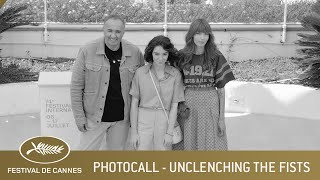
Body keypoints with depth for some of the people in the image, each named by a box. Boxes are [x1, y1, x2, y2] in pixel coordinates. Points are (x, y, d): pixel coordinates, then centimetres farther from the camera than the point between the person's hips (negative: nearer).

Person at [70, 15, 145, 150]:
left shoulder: (135, 53, -5)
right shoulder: (87, 51, -10)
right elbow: (76, 86, -6)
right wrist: (79, 116, -8)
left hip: (122, 118, 2)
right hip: (94, 117, -2)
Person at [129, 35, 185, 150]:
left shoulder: (175, 75, 0)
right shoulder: (140, 73, 0)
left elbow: (174, 106, 1)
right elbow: (134, 103, 2)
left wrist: (169, 133, -4)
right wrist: (133, 132, 1)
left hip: (165, 121, 0)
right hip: (143, 120, 0)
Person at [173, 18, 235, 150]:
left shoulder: (216, 57, 0)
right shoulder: (181, 56, 1)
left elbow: (221, 90, 2)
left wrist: (222, 118, -1)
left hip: (210, 107, 0)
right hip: (187, 107, 1)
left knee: (210, 144, 4)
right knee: (188, 144, 7)